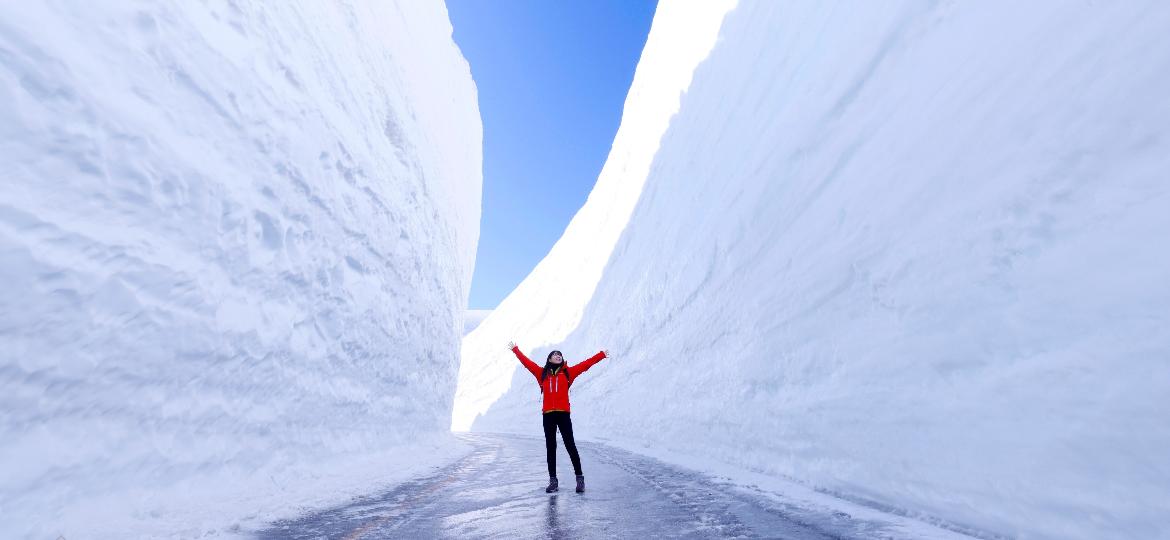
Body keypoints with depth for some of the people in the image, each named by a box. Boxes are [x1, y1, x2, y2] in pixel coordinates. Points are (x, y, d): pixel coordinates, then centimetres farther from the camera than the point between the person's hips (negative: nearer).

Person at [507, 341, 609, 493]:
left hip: (563, 414, -2)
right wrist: (515, 349, 17)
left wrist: (602, 355, 8)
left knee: (570, 446, -2)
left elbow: (585, 364, 8)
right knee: (550, 448, 8)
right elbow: (527, 362, 14)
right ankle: (553, 480, 16)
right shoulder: (542, 373, 11)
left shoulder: (568, 372, 9)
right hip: (548, 415, 2)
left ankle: (580, 478, 8)